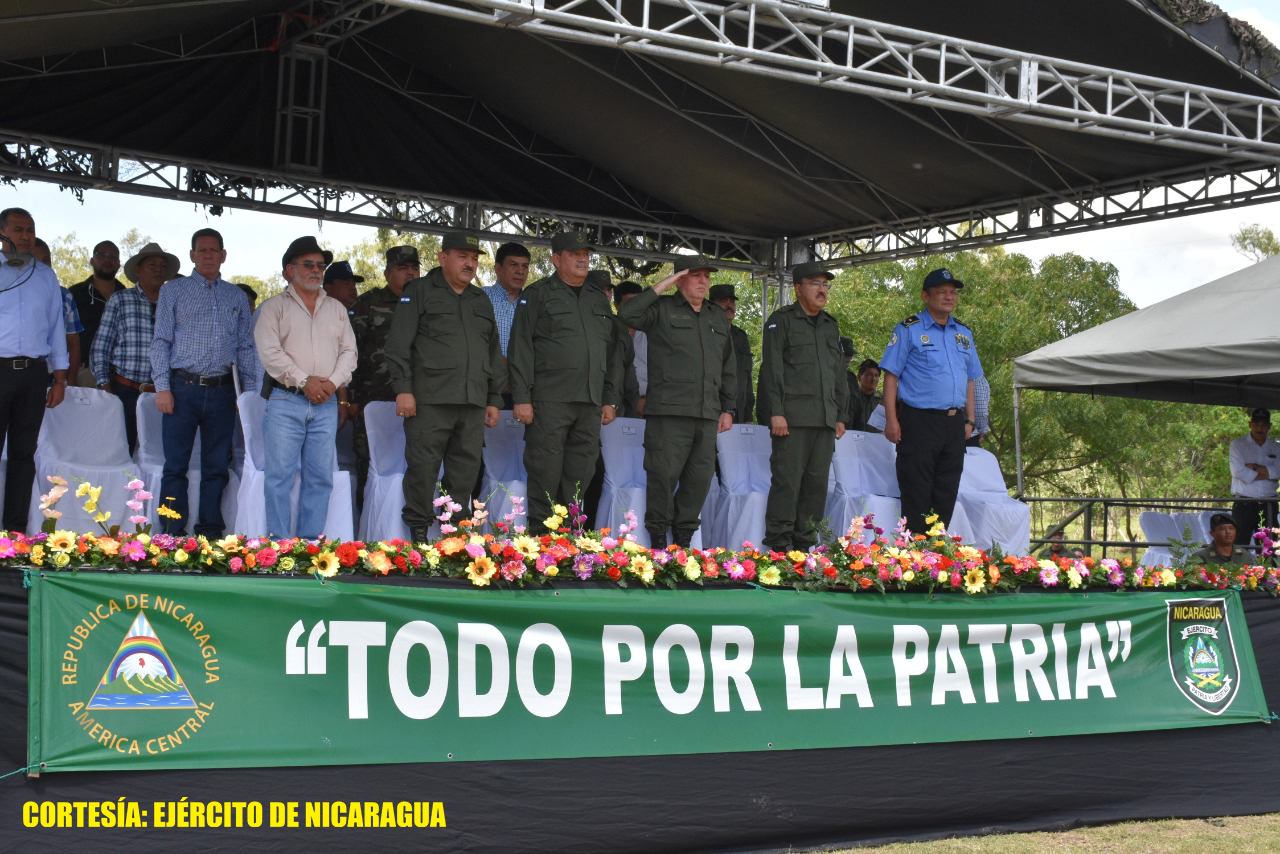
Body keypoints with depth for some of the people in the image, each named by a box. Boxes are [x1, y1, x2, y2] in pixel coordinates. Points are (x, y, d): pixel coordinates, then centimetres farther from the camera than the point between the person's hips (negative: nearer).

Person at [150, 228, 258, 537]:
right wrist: (162, 387, -7)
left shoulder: (237, 297, 14)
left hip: (222, 391, 3)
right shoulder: (173, 291, 7)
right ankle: (172, 535, 0)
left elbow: (246, 347, 14)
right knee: (176, 465, -3)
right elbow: (161, 341, 2)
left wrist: (250, 393, 7)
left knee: (217, 466, 5)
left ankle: (211, 534, 11)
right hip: (183, 388, -2)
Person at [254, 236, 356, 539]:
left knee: (320, 477, 2)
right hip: (286, 401, -4)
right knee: (281, 475, -5)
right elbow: (269, 351, -6)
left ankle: (311, 543, 7)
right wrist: (303, 381, -13)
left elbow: (349, 350, 12)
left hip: (326, 403, 4)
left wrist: (333, 382, -6)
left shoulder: (337, 309, 18)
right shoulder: (275, 307, 5)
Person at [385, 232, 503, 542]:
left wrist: (494, 399, 18)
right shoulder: (420, 291, 5)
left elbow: (494, 353, 25)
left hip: (473, 401, 5)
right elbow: (398, 344, -2)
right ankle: (418, 530, 3)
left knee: (467, 469, 3)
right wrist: (403, 388, -10)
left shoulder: (481, 301, 22)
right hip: (429, 399, -5)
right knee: (423, 466, -6)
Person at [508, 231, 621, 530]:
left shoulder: (599, 300, 20)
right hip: (549, 401, -5)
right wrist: (521, 398, -10)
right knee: (545, 473, -6)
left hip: (591, 403, 5)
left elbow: (613, 353, 21)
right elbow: (520, 348, -2)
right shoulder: (537, 295, 4)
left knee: (580, 476, 4)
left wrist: (610, 400, 13)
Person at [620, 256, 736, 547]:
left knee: (700, 477, 3)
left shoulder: (718, 317, 21)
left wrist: (728, 409, 18)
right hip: (669, 411, -5)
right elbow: (628, 315, -15)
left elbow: (728, 367, 24)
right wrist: (659, 289, -10)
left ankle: (683, 539, 12)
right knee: (664, 474, -7)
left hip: (707, 414, 5)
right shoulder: (662, 309, 5)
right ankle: (658, 539, 3)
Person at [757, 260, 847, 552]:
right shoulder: (781, 321, 2)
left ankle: (805, 544, 9)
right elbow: (772, 368, -5)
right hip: (792, 416, -6)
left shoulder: (831, 325, 21)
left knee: (817, 482, 4)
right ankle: (779, 544, -5)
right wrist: (776, 412, -14)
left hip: (824, 418, 6)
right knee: (787, 479, -8)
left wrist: (840, 415, 17)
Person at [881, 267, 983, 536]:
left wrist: (969, 420, 13)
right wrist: (891, 420, -12)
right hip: (919, 421, -6)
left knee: (947, 494, 7)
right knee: (916, 495, -5)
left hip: (954, 422, 6)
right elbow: (891, 376, -5)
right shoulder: (908, 330, -1)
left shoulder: (964, 334, 16)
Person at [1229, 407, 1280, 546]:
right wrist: (1266, 473, -5)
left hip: (1268, 505, 3)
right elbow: (1237, 471, -12)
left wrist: (1254, 467, -11)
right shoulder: (1238, 444, 3)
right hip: (1243, 505, -3)